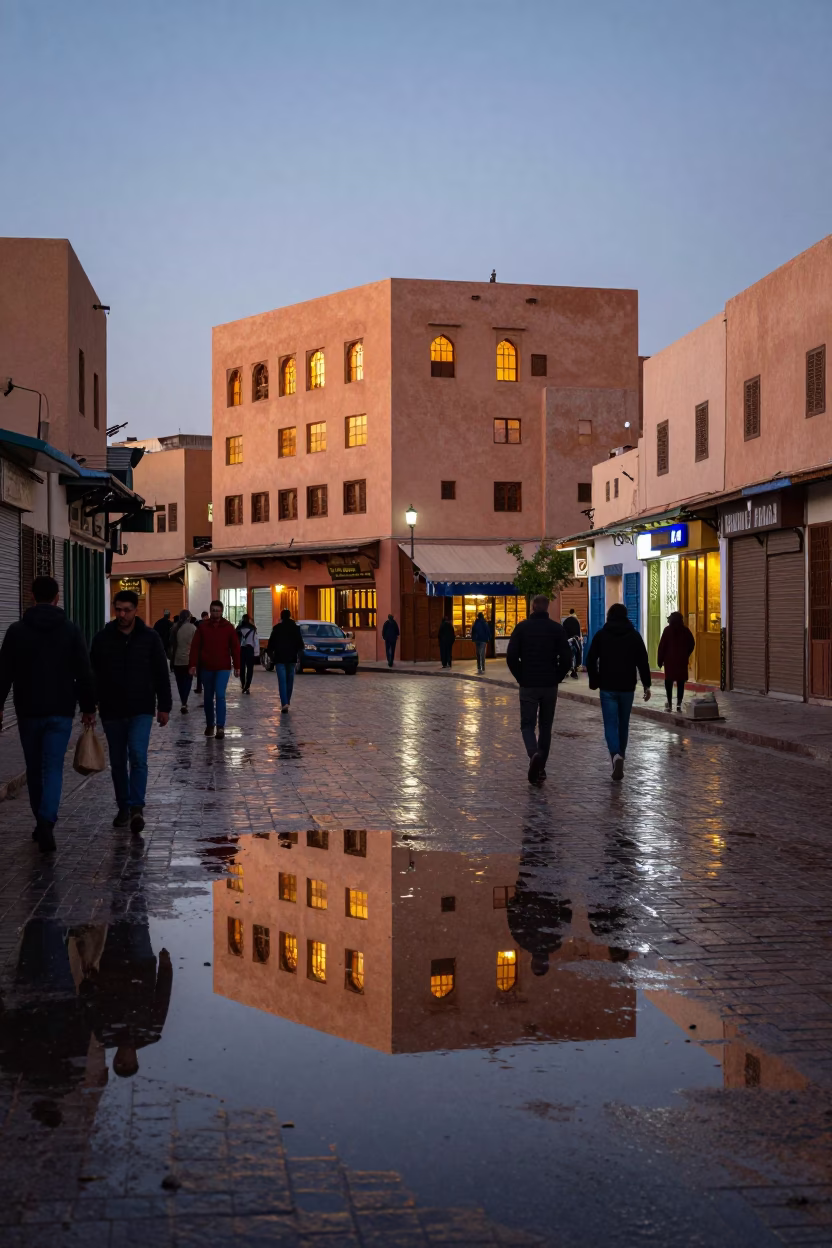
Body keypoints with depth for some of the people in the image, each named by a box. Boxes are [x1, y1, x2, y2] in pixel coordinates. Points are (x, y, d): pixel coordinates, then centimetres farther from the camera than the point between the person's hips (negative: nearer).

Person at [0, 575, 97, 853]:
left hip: (28, 711, 1)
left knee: (34, 769, 15)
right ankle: (47, 822, -20)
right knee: (53, 768, -2)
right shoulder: (71, 630, -1)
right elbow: (84, 674, -2)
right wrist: (88, 707, 6)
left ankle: (42, 822, 23)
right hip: (60, 711, -1)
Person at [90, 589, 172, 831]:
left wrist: (164, 706, 1)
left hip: (141, 710, -2)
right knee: (118, 762, 9)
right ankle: (123, 808, 21)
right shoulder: (102, 638, 1)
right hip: (111, 711, 2)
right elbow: (93, 675, 5)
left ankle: (137, 807, -16)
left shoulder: (150, 637, -1)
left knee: (138, 756, -17)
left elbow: (161, 675, 3)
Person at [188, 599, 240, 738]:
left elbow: (235, 647, 1)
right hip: (206, 668, 2)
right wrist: (193, 665, -7)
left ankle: (220, 727, -13)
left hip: (223, 668, -2)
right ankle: (209, 725, 25)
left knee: (220, 696, -13)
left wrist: (237, 666, -1)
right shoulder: (203, 626, 1)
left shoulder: (228, 627, -1)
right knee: (208, 698, 12)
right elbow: (195, 647, 0)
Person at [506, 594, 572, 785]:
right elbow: (566, 658, -6)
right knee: (545, 726, 14)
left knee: (527, 724, 4)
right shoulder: (557, 628, -1)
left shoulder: (522, 627, -3)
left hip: (528, 685, -1)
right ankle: (540, 768, 15)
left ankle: (534, 754, -24)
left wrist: (520, 677, 5)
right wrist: (557, 678, 8)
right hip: (550, 686, 1)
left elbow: (511, 656, -8)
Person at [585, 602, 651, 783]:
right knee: (623, 724, 15)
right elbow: (643, 662, -2)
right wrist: (646, 685, 2)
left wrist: (594, 681, 10)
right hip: (627, 687, 2)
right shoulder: (634, 635, 2)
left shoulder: (601, 635, -1)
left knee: (610, 724, -4)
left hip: (608, 687, -2)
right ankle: (620, 756, 24)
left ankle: (616, 755, -27)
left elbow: (590, 661, -2)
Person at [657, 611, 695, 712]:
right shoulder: (685, 630, 3)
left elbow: (662, 645, -7)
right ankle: (679, 703, -2)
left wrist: (660, 660, -2)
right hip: (682, 660, 2)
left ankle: (670, 703, 4)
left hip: (669, 659, -2)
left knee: (669, 680, 7)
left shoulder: (668, 630, -5)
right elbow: (692, 644, 6)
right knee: (681, 681, 4)